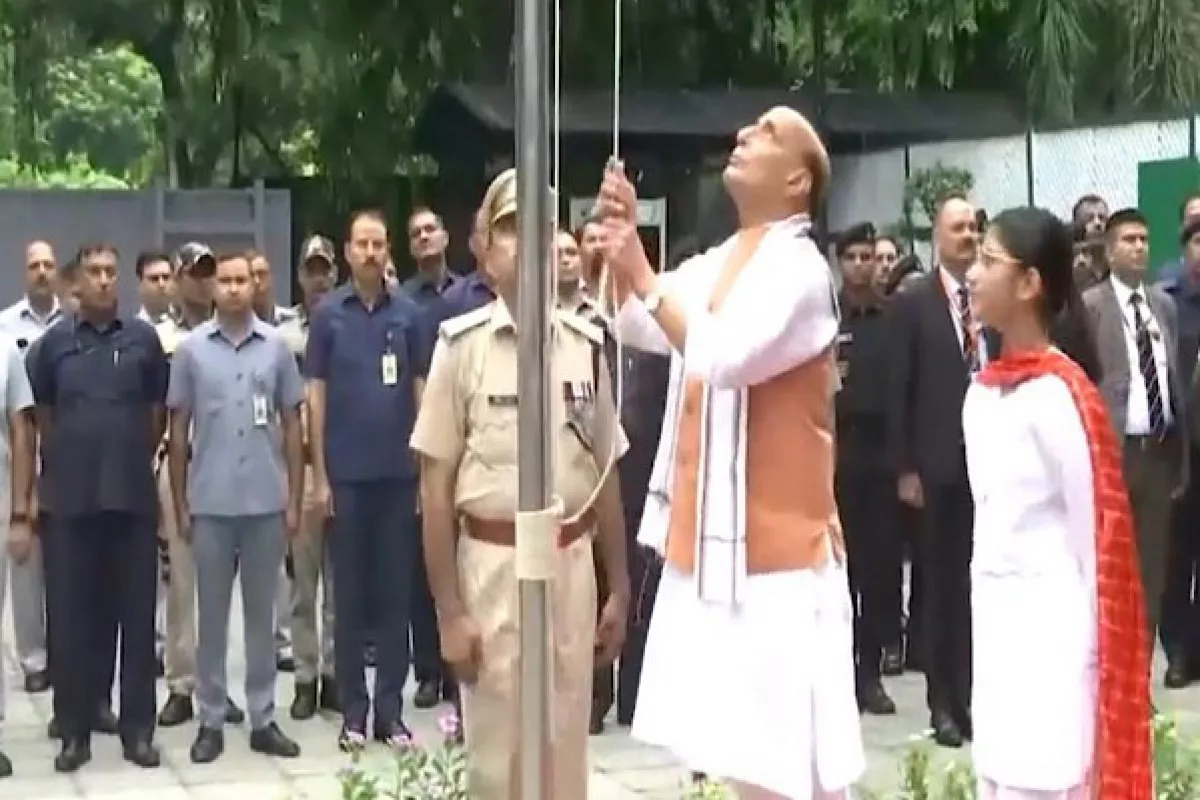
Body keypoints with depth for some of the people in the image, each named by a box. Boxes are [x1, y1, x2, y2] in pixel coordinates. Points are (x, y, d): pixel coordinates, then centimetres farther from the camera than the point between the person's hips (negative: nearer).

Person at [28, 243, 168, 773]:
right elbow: (42, 413, 13)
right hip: (74, 497, 0)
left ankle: (138, 728, 13)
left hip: (134, 495, 0)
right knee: (76, 616, 5)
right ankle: (74, 730, 13)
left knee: (137, 614, 4)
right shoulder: (54, 342, 4)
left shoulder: (143, 339, 3)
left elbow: (158, 412, 9)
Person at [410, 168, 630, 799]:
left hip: (572, 564, 3)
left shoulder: (586, 345, 4)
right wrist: (448, 610, -7)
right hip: (492, 564, -3)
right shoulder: (462, 344, -6)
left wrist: (619, 588, 11)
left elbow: (604, 475, 10)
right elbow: (436, 485, -5)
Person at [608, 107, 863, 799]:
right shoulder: (720, 263, 12)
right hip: (711, 538, 9)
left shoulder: (800, 270, -14)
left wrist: (644, 275, -22)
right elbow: (639, 330, 10)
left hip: (775, 543, -8)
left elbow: (725, 355, -27)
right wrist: (624, 246, -3)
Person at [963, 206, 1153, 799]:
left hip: (1051, 630, -8)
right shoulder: (981, 390, 8)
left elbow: (1099, 529, -13)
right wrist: (985, 617, 12)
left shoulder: (1060, 393, -15)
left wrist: (1090, 656, -10)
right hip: (994, 625, 8)